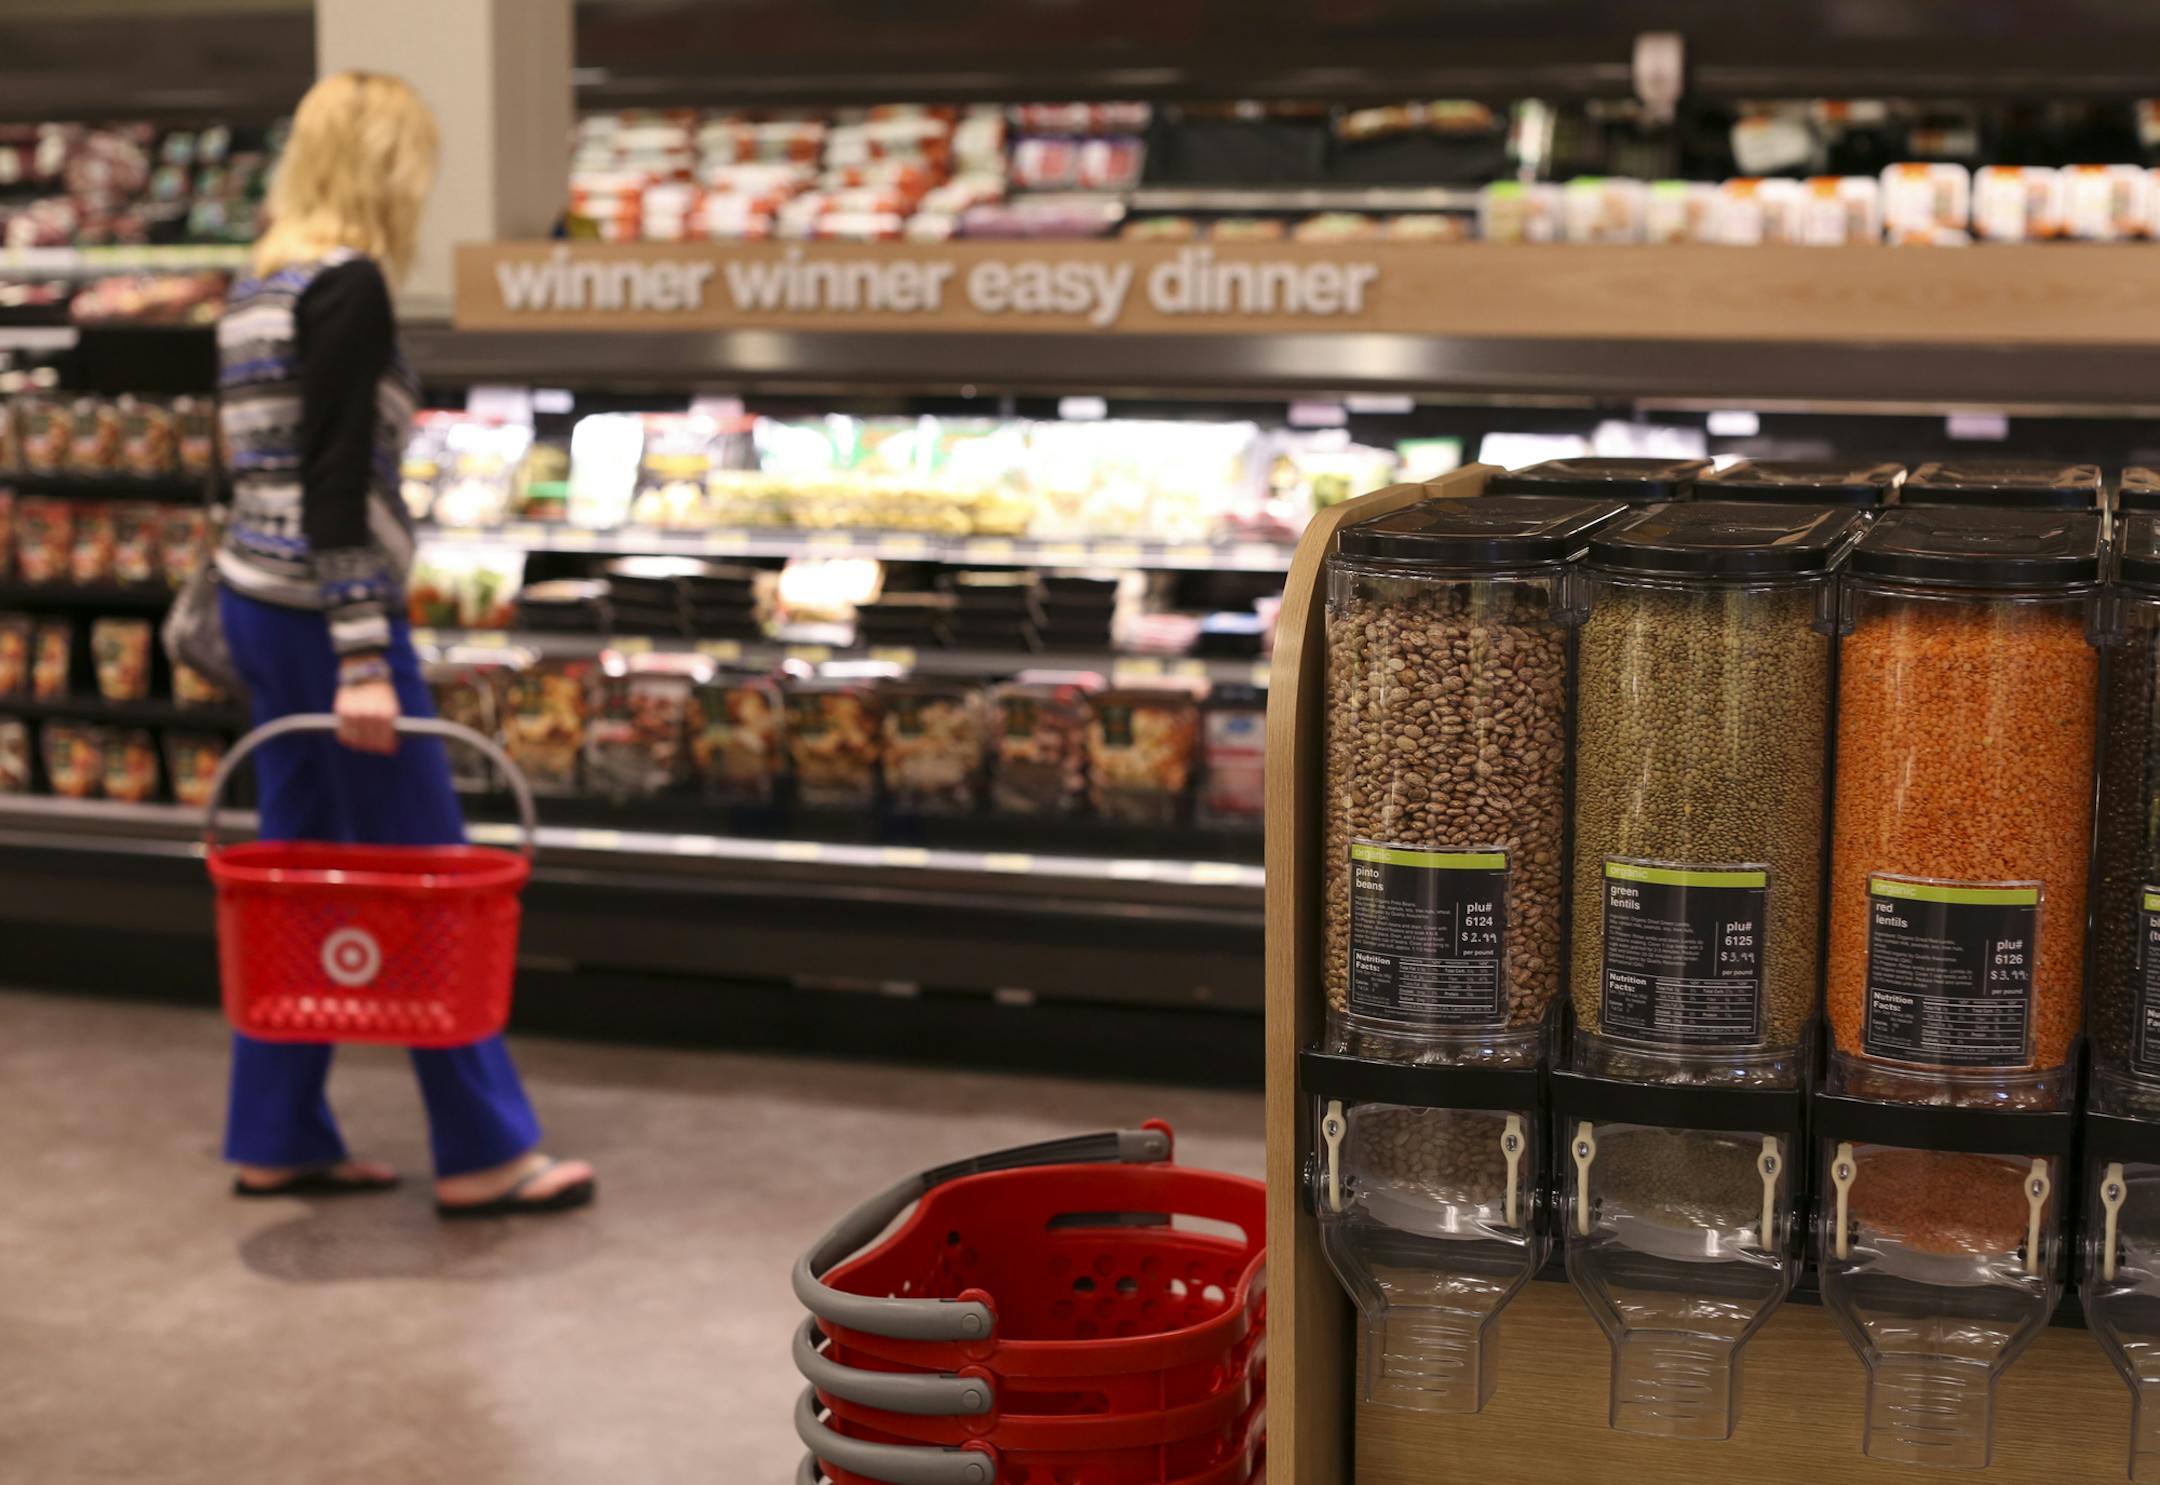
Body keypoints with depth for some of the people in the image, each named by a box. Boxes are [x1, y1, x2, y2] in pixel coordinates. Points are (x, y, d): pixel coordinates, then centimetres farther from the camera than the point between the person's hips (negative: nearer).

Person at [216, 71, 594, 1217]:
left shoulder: (257, 288, 13)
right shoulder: (349, 287, -14)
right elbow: (335, 485, -20)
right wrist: (362, 659, -21)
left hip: (255, 600, 9)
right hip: (321, 609, -9)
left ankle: (278, 1142, 20)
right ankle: (483, 1155, 5)